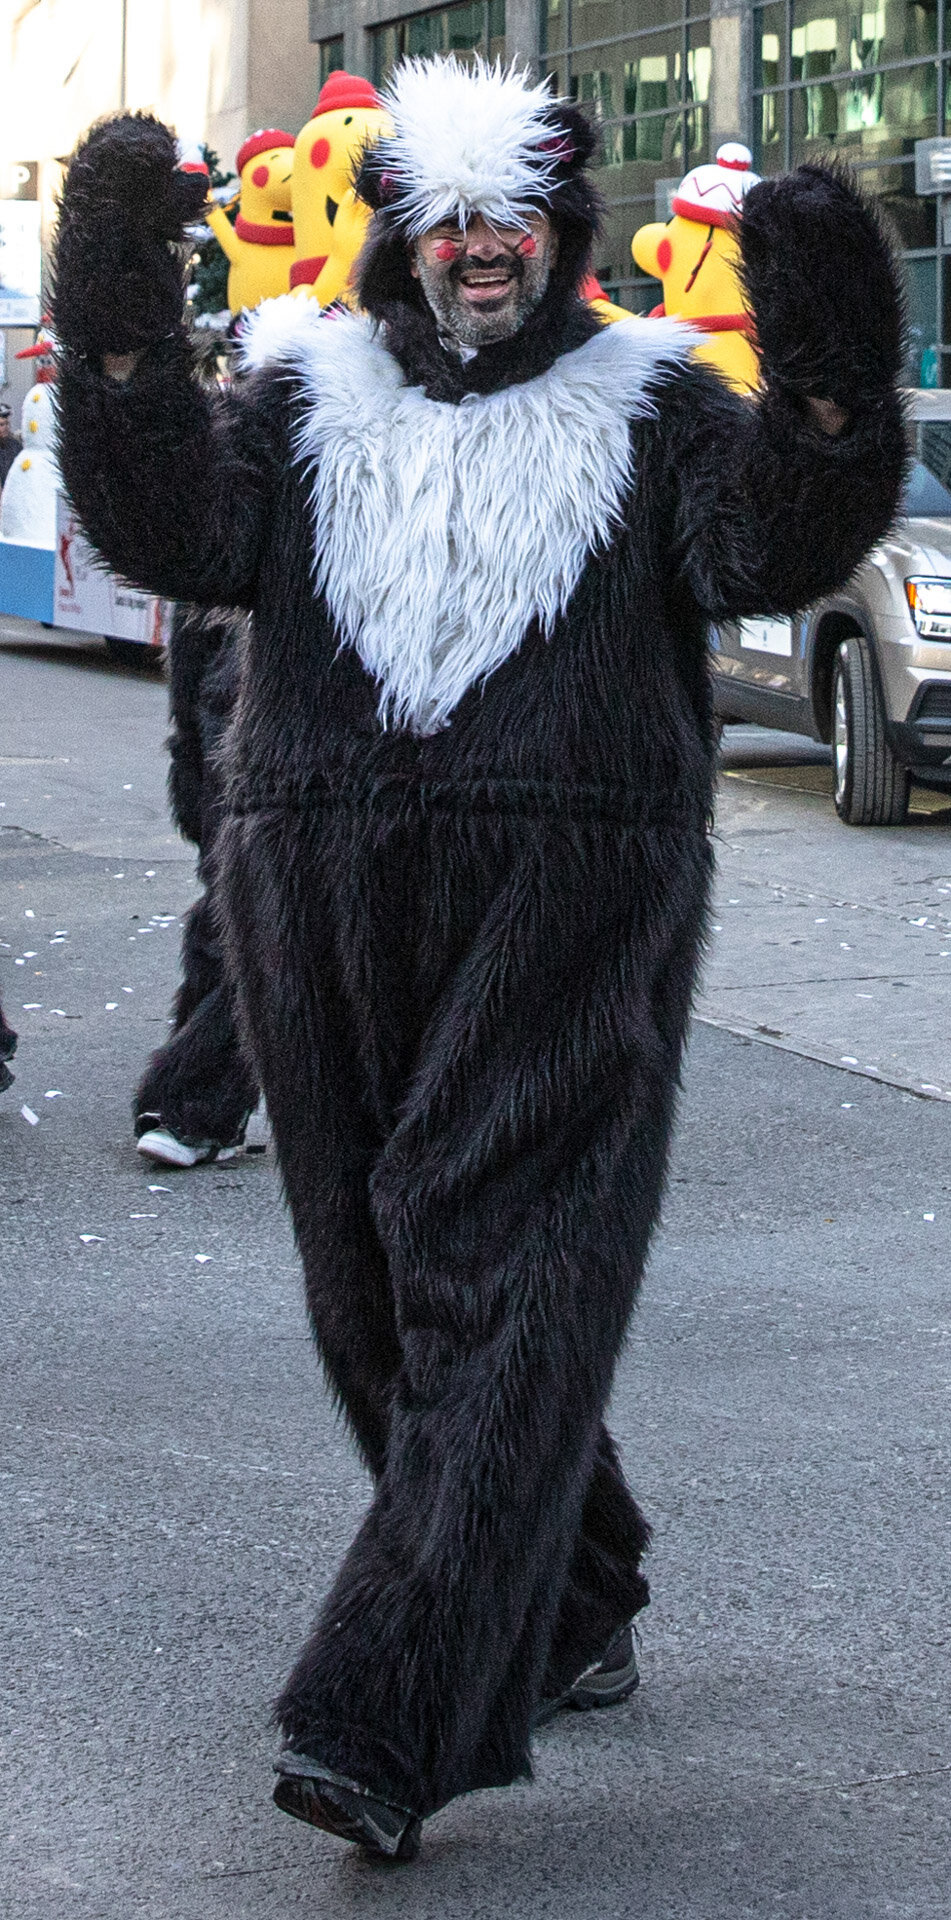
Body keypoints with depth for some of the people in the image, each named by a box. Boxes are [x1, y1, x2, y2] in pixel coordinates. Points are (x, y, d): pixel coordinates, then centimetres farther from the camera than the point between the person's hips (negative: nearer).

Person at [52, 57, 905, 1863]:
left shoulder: (646, 408, 9)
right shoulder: (308, 400, 14)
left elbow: (770, 545, -8)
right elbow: (179, 525, -2)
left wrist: (827, 400, -26)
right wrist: (119, 347, -16)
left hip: (566, 914, -3)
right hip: (328, 915, 4)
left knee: (498, 1282, -12)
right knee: (374, 1292, 10)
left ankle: (384, 1725, -17)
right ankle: (568, 1617, 31)